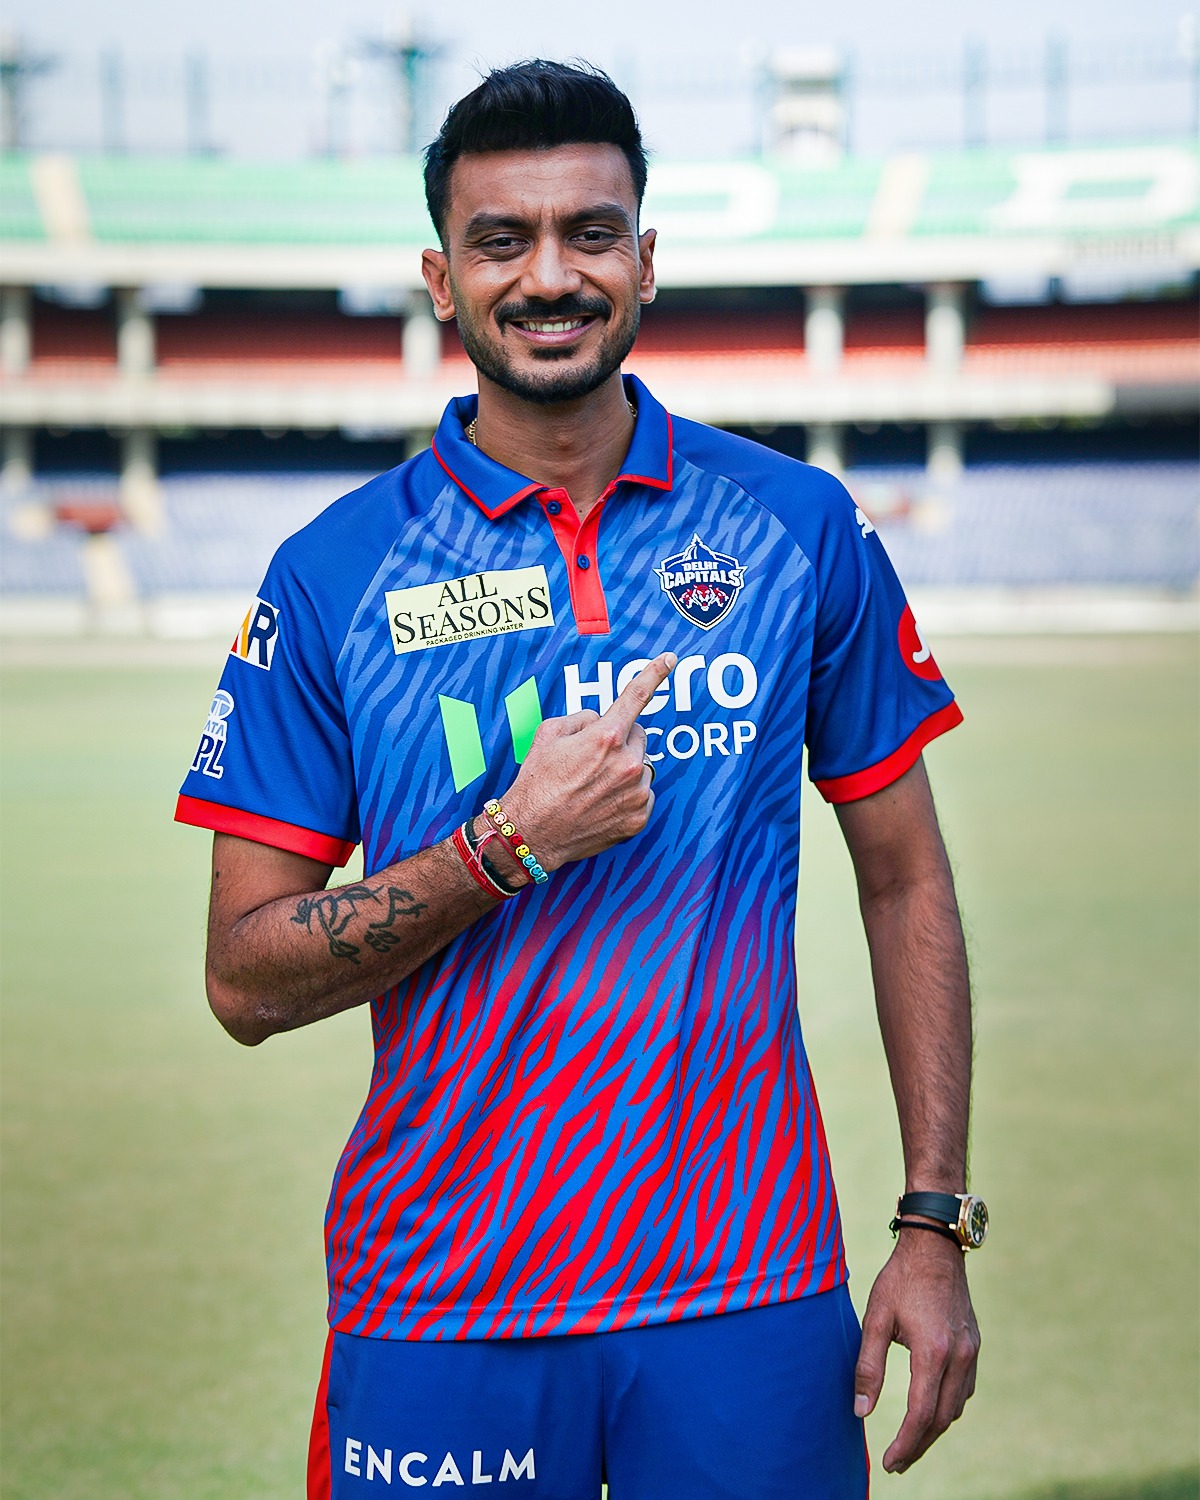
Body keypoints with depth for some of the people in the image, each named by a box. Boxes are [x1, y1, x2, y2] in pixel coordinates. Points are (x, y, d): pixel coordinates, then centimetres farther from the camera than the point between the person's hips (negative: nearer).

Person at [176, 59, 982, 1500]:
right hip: (438, 1310, 0)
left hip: (751, 1289, 1)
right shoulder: (332, 574, -2)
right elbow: (245, 980, -3)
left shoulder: (800, 527, 2)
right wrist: (512, 843, -16)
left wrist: (933, 1227, 0)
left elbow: (905, 883, 7)